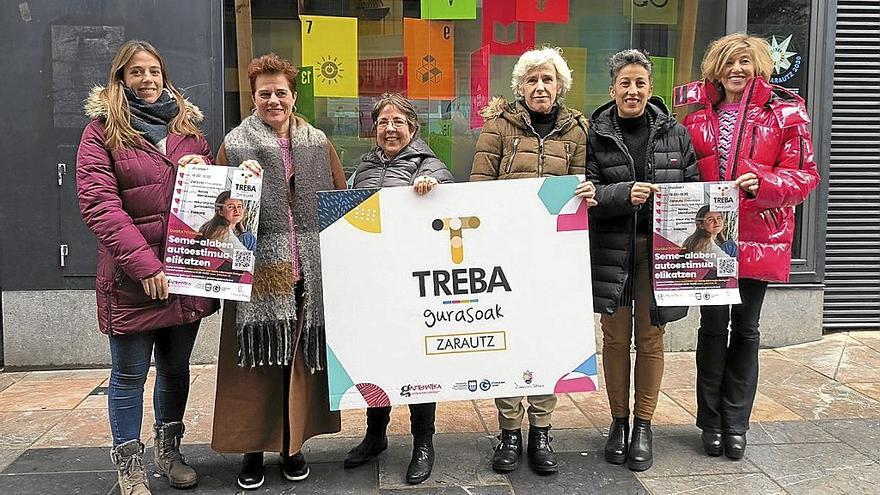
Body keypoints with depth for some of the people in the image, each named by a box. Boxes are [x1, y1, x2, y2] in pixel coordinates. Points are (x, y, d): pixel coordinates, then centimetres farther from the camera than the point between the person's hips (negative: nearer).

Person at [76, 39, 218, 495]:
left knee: (176, 368, 15)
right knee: (129, 376, 5)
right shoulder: (102, 130, 0)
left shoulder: (187, 127, 14)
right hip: (131, 278, -4)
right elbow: (98, 205, -11)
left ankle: (168, 452, 33)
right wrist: (143, 264, -20)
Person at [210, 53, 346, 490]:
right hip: (259, 270, -2)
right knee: (258, 359, 2)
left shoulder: (317, 143, 11)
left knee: (301, 356, 8)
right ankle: (252, 449, 17)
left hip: (309, 273, 2)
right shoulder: (235, 144, 5)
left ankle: (293, 445, 22)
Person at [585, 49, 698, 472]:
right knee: (616, 338, 7)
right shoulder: (596, 134, 1)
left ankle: (643, 425, 21)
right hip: (611, 250, -1)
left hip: (658, 250, 1)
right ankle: (618, 421, 24)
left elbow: (693, 187, 10)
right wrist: (624, 194, -22)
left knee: (650, 339, 6)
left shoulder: (675, 133, 7)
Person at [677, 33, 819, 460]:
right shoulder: (696, 109, 5)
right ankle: (711, 421, 19)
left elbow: (803, 174, -2)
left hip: (760, 235, -1)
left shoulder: (785, 112, 0)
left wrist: (762, 182, -21)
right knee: (713, 324, 5)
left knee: (745, 328, 9)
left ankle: (736, 423, 21)